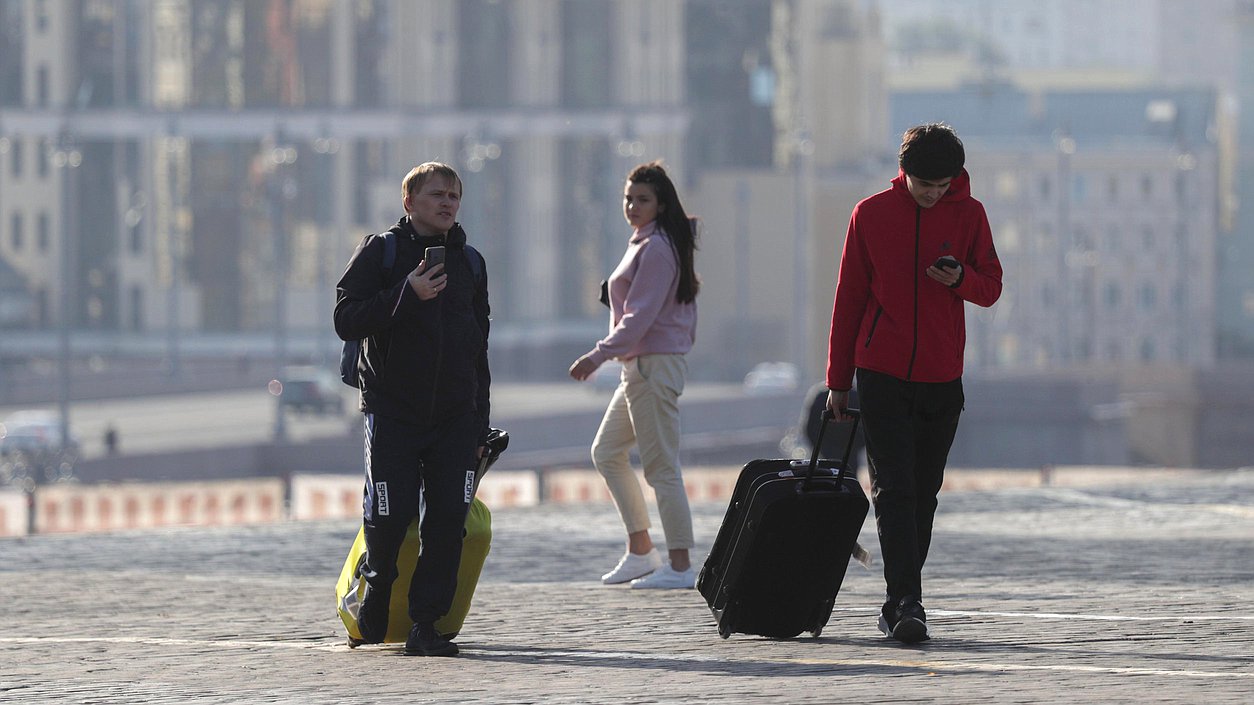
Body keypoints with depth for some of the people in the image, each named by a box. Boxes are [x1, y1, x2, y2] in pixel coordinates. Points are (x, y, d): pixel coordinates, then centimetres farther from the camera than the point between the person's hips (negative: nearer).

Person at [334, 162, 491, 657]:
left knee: (448, 519, -6)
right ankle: (377, 587, 23)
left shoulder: (469, 262, 14)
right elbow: (346, 321, -11)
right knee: (390, 516, -8)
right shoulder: (379, 253, 0)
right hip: (392, 411, -4)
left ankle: (426, 625, 0)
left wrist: (479, 424, 14)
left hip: (455, 416, 4)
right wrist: (406, 296, -23)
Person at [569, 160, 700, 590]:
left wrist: (600, 356, -23)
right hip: (639, 366, 11)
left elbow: (640, 316, -21)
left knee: (661, 465, -9)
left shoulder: (655, 248, -14)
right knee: (607, 452, 16)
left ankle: (680, 566, -7)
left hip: (655, 364, -11)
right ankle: (640, 551, 18)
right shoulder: (645, 244, 16)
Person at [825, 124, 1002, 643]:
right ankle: (906, 603, -18)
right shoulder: (871, 214, 2)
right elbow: (848, 298, 7)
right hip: (882, 375, -2)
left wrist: (960, 278, -16)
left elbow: (992, 288, 8)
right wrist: (838, 381, 7)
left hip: (942, 380, 2)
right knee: (893, 491, -12)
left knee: (923, 495, 7)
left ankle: (899, 606, 16)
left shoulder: (968, 214, 4)